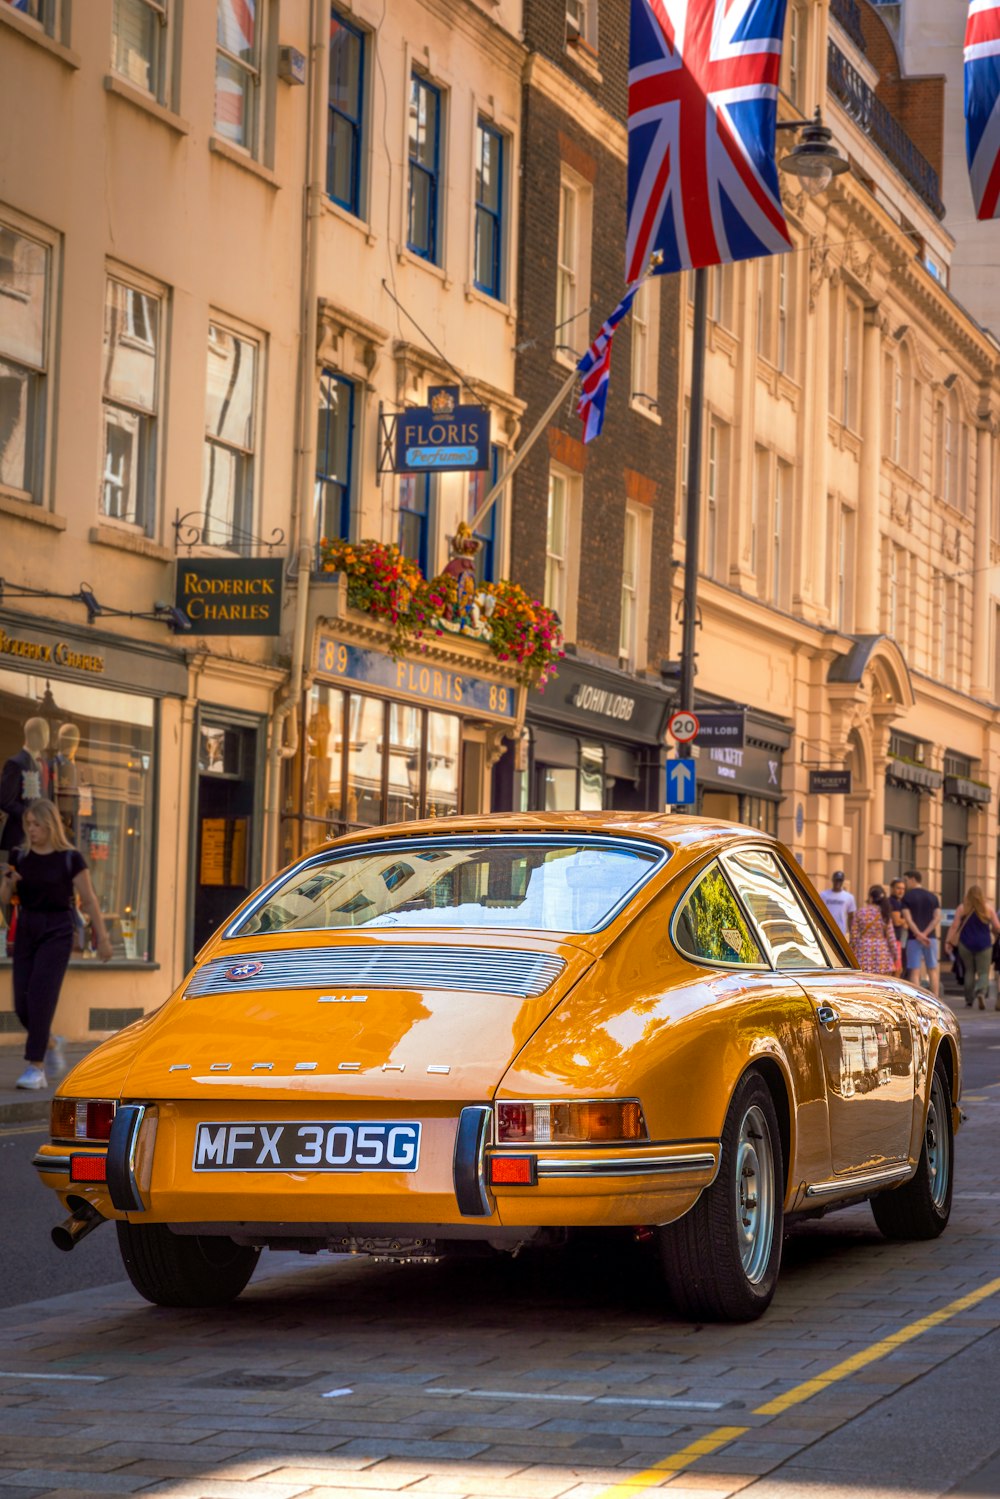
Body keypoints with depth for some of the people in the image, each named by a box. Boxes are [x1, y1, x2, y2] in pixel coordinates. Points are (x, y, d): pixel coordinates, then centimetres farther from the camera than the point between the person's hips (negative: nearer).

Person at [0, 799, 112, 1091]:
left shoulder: (70, 858, -6)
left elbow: (89, 901, -2)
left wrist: (102, 938, 0)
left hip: (57, 931, -4)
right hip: (25, 930, 4)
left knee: (40, 997, -15)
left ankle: (35, 1067, -11)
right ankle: (50, 1044, 31)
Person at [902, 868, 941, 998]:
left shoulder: (907, 897, -1)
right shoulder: (933, 897, 9)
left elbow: (908, 919, -12)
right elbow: (937, 917, -3)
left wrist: (919, 935, -16)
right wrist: (925, 934, -11)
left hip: (913, 938, -3)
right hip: (931, 938, 3)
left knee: (914, 972, -2)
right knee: (932, 970, 9)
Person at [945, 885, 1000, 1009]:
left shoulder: (962, 909, -2)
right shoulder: (989, 909, -2)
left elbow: (954, 926, -7)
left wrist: (948, 941, -5)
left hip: (966, 944, 1)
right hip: (984, 945, -1)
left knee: (969, 971, 12)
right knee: (983, 972, 2)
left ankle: (969, 1000, 9)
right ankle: (981, 992, -26)